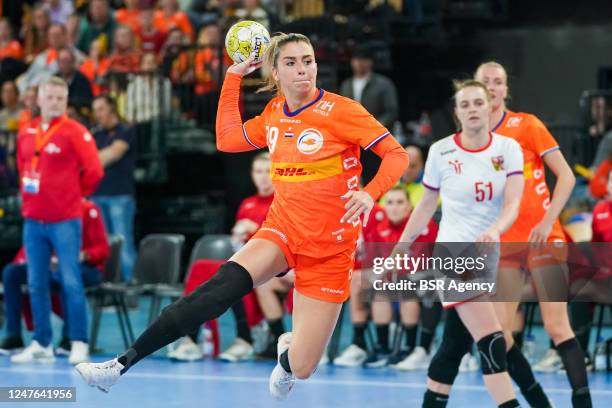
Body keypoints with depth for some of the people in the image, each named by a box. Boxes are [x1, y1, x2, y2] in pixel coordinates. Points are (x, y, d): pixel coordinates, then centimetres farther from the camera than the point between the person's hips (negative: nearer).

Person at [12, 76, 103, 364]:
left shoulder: (75, 132, -7)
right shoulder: (26, 132, 9)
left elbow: (93, 171, -8)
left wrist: (74, 194, 3)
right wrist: (28, 194, 14)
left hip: (64, 220, -5)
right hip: (33, 219, 5)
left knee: (70, 282, -6)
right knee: (36, 284, 7)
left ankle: (79, 343, -2)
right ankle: (41, 344, 15)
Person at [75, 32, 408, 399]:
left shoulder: (341, 110, -12)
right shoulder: (274, 114, 5)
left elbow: (397, 155, -11)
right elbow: (228, 139, 19)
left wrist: (369, 193, -29)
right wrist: (234, 76, 13)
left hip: (329, 250, -3)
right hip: (281, 231, 3)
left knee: (301, 368, -6)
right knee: (223, 287, -29)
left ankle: (288, 351, 36)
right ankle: (122, 365, -32)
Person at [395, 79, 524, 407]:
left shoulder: (508, 148, -1)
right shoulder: (440, 152, -5)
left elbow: (512, 204, -12)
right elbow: (426, 206, 8)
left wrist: (495, 230, -33)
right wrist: (399, 250, 10)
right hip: (452, 254, -4)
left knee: (454, 347, 10)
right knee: (492, 343, -16)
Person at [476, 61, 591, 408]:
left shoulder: (526, 125, -3)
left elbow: (566, 176, -4)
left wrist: (548, 220, -14)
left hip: (541, 236, -4)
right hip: (500, 242, 4)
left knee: (557, 327, -12)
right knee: (499, 334, -3)